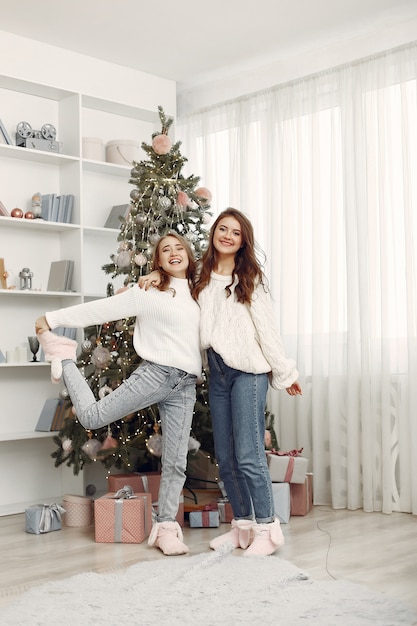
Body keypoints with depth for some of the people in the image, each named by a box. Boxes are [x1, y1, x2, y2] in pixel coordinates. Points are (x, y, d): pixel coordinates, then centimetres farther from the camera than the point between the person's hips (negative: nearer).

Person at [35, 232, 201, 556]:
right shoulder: (149, 292, -1)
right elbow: (101, 309, -1)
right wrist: (53, 318, -2)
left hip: (185, 386, 4)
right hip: (154, 373, -4)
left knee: (176, 462, 2)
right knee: (92, 415, -10)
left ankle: (165, 527, 14)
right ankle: (65, 358, 15)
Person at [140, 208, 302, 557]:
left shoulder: (250, 278, 2)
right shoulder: (202, 279, 15)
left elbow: (267, 327, -1)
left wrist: (285, 372, -2)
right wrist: (157, 279, 10)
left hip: (249, 371, -6)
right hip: (217, 371, 6)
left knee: (248, 455, -9)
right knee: (225, 458, 9)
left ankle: (268, 529, 2)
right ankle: (243, 526, 21)